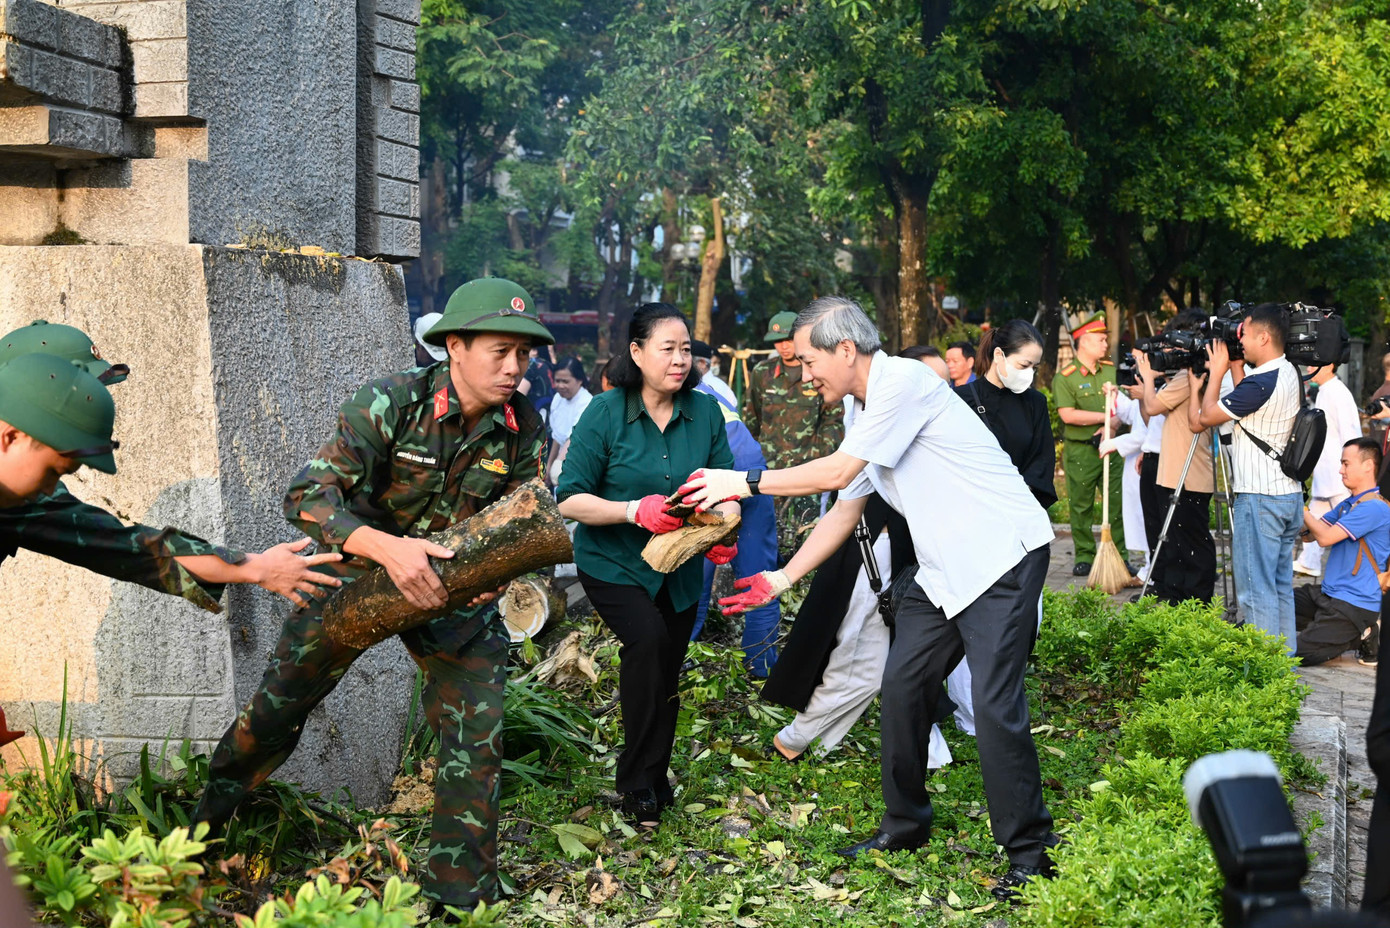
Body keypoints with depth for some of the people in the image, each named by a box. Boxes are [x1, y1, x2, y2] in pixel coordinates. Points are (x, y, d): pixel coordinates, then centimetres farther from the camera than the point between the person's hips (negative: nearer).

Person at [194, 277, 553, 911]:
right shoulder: (392, 403, -24)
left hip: (457, 590, 2)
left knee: (476, 741, -5)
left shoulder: (524, 429, -12)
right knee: (276, 708, 10)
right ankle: (203, 824, 36)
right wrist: (388, 547, -44)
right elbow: (308, 495, -29)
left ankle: (459, 895, 11)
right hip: (358, 572, -2)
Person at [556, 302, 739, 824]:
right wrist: (635, 511, -30)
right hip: (612, 562, -4)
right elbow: (569, 501, -16)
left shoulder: (705, 411, -5)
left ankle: (656, 779, 39)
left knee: (666, 676, 15)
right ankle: (637, 782, -14)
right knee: (647, 638, -29)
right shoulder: (605, 414, -15)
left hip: (679, 568, 4)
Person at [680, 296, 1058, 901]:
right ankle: (906, 825, 23)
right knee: (902, 686, 8)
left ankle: (1028, 853, -2)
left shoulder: (903, 382, -16)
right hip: (943, 568, 10)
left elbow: (838, 472, -19)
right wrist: (782, 579, 17)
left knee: (995, 705, -13)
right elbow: (846, 510, 19)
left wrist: (746, 482, -10)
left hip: (1002, 555, -10)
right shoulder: (861, 411, 14)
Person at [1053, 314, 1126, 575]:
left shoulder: (1111, 371, 11)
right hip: (1079, 451, -4)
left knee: (1118, 503, 1)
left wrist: (1112, 426, -9)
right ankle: (1084, 557, 13)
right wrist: (1105, 416, -12)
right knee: (1080, 507, 2)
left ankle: (1119, 556, 9)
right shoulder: (1064, 377, -5)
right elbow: (1067, 415, -16)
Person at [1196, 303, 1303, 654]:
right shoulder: (1288, 373, 9)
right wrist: (1234, 366, 14)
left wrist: (1217, 371, -1)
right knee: (1281, 585, 15)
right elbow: (1246, 402, 21)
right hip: (1289, 495, 10)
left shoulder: (1262, 382, -20)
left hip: (1260, 497, -10)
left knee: (1256, 589, -5)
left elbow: (1206, 416, -12)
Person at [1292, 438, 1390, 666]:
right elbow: (1308, 531, 15)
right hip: (1328, 594, 10)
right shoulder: (1348, 504, 15)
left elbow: (1325, 537, -22)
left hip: (1356, 603, -10)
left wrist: (1302, 509, -9)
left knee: (1299, 653, -19)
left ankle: (1362, 635, 2)